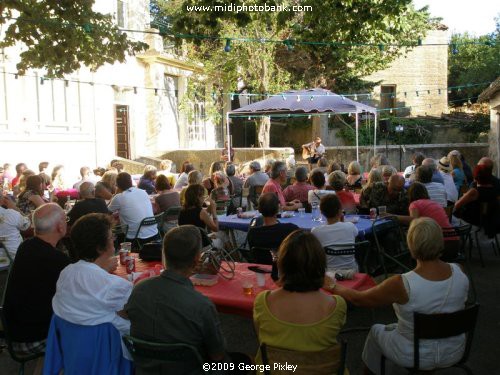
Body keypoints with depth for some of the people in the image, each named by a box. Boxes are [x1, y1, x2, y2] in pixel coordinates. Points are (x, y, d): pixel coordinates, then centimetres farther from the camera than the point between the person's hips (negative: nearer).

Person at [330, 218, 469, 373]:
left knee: (376, 331, 26)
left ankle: (373, 371, 46)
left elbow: (358, 298, -17)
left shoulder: (402, 284, -31)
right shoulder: (460, 272, -19)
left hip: (415, 357, -4)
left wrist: (334, 286, 1)